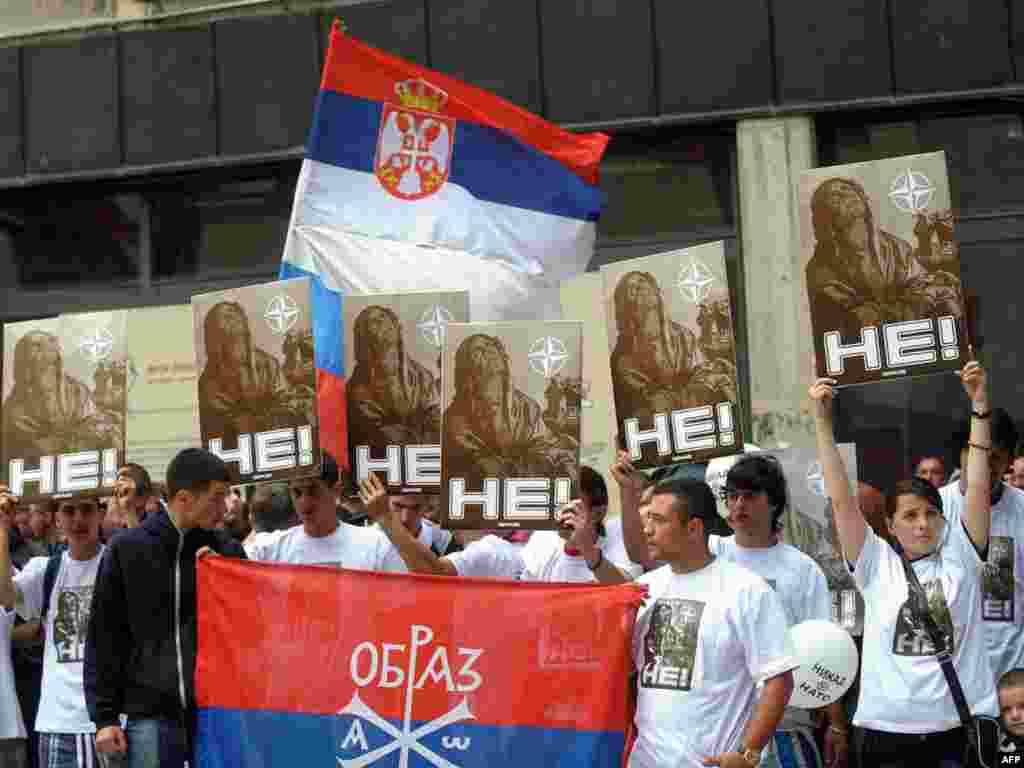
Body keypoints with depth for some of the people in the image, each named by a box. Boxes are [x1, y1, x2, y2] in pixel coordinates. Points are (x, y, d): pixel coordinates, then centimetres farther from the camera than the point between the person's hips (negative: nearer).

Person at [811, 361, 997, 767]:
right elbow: (841, 499, -3)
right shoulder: (877, 564, 3)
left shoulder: (959, 556, 4)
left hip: (959, 730, 0)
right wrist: (822, 420, -7)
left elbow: (978, 486, -2)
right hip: (888, 732, 0)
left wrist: (979, 406, -6)